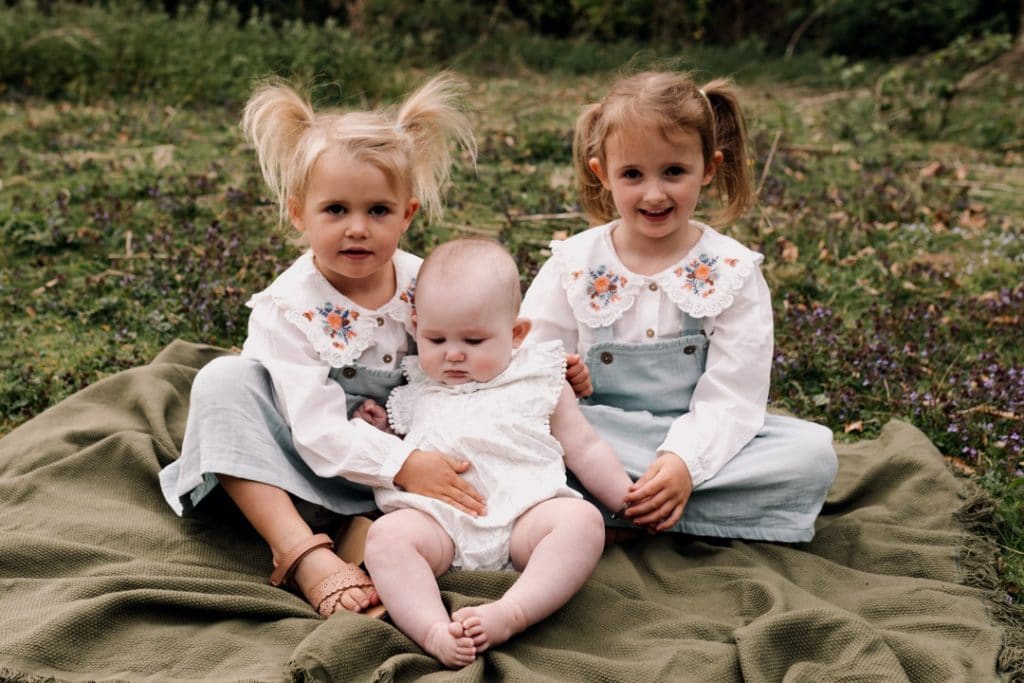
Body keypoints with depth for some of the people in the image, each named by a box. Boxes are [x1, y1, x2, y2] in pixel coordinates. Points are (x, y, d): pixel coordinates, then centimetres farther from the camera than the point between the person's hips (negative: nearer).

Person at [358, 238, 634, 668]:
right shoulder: (416, 391, 25)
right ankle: (433, 631, -45)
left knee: (582, 520, -30)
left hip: (523, 508, 0)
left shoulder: (539, 381, 20)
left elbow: (584, 448, 21)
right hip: (435, 515, 1)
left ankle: (511, 613, -43)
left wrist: (629, 498, 12)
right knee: (385, 536, -30)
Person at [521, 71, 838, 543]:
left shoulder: (732, 271, -3)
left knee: (813, 454, -24)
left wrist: (684, 462, -26)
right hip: (599, 441, -1)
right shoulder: (573, 264, 0)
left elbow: (730, 397, -9)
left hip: (698, 443, 1)